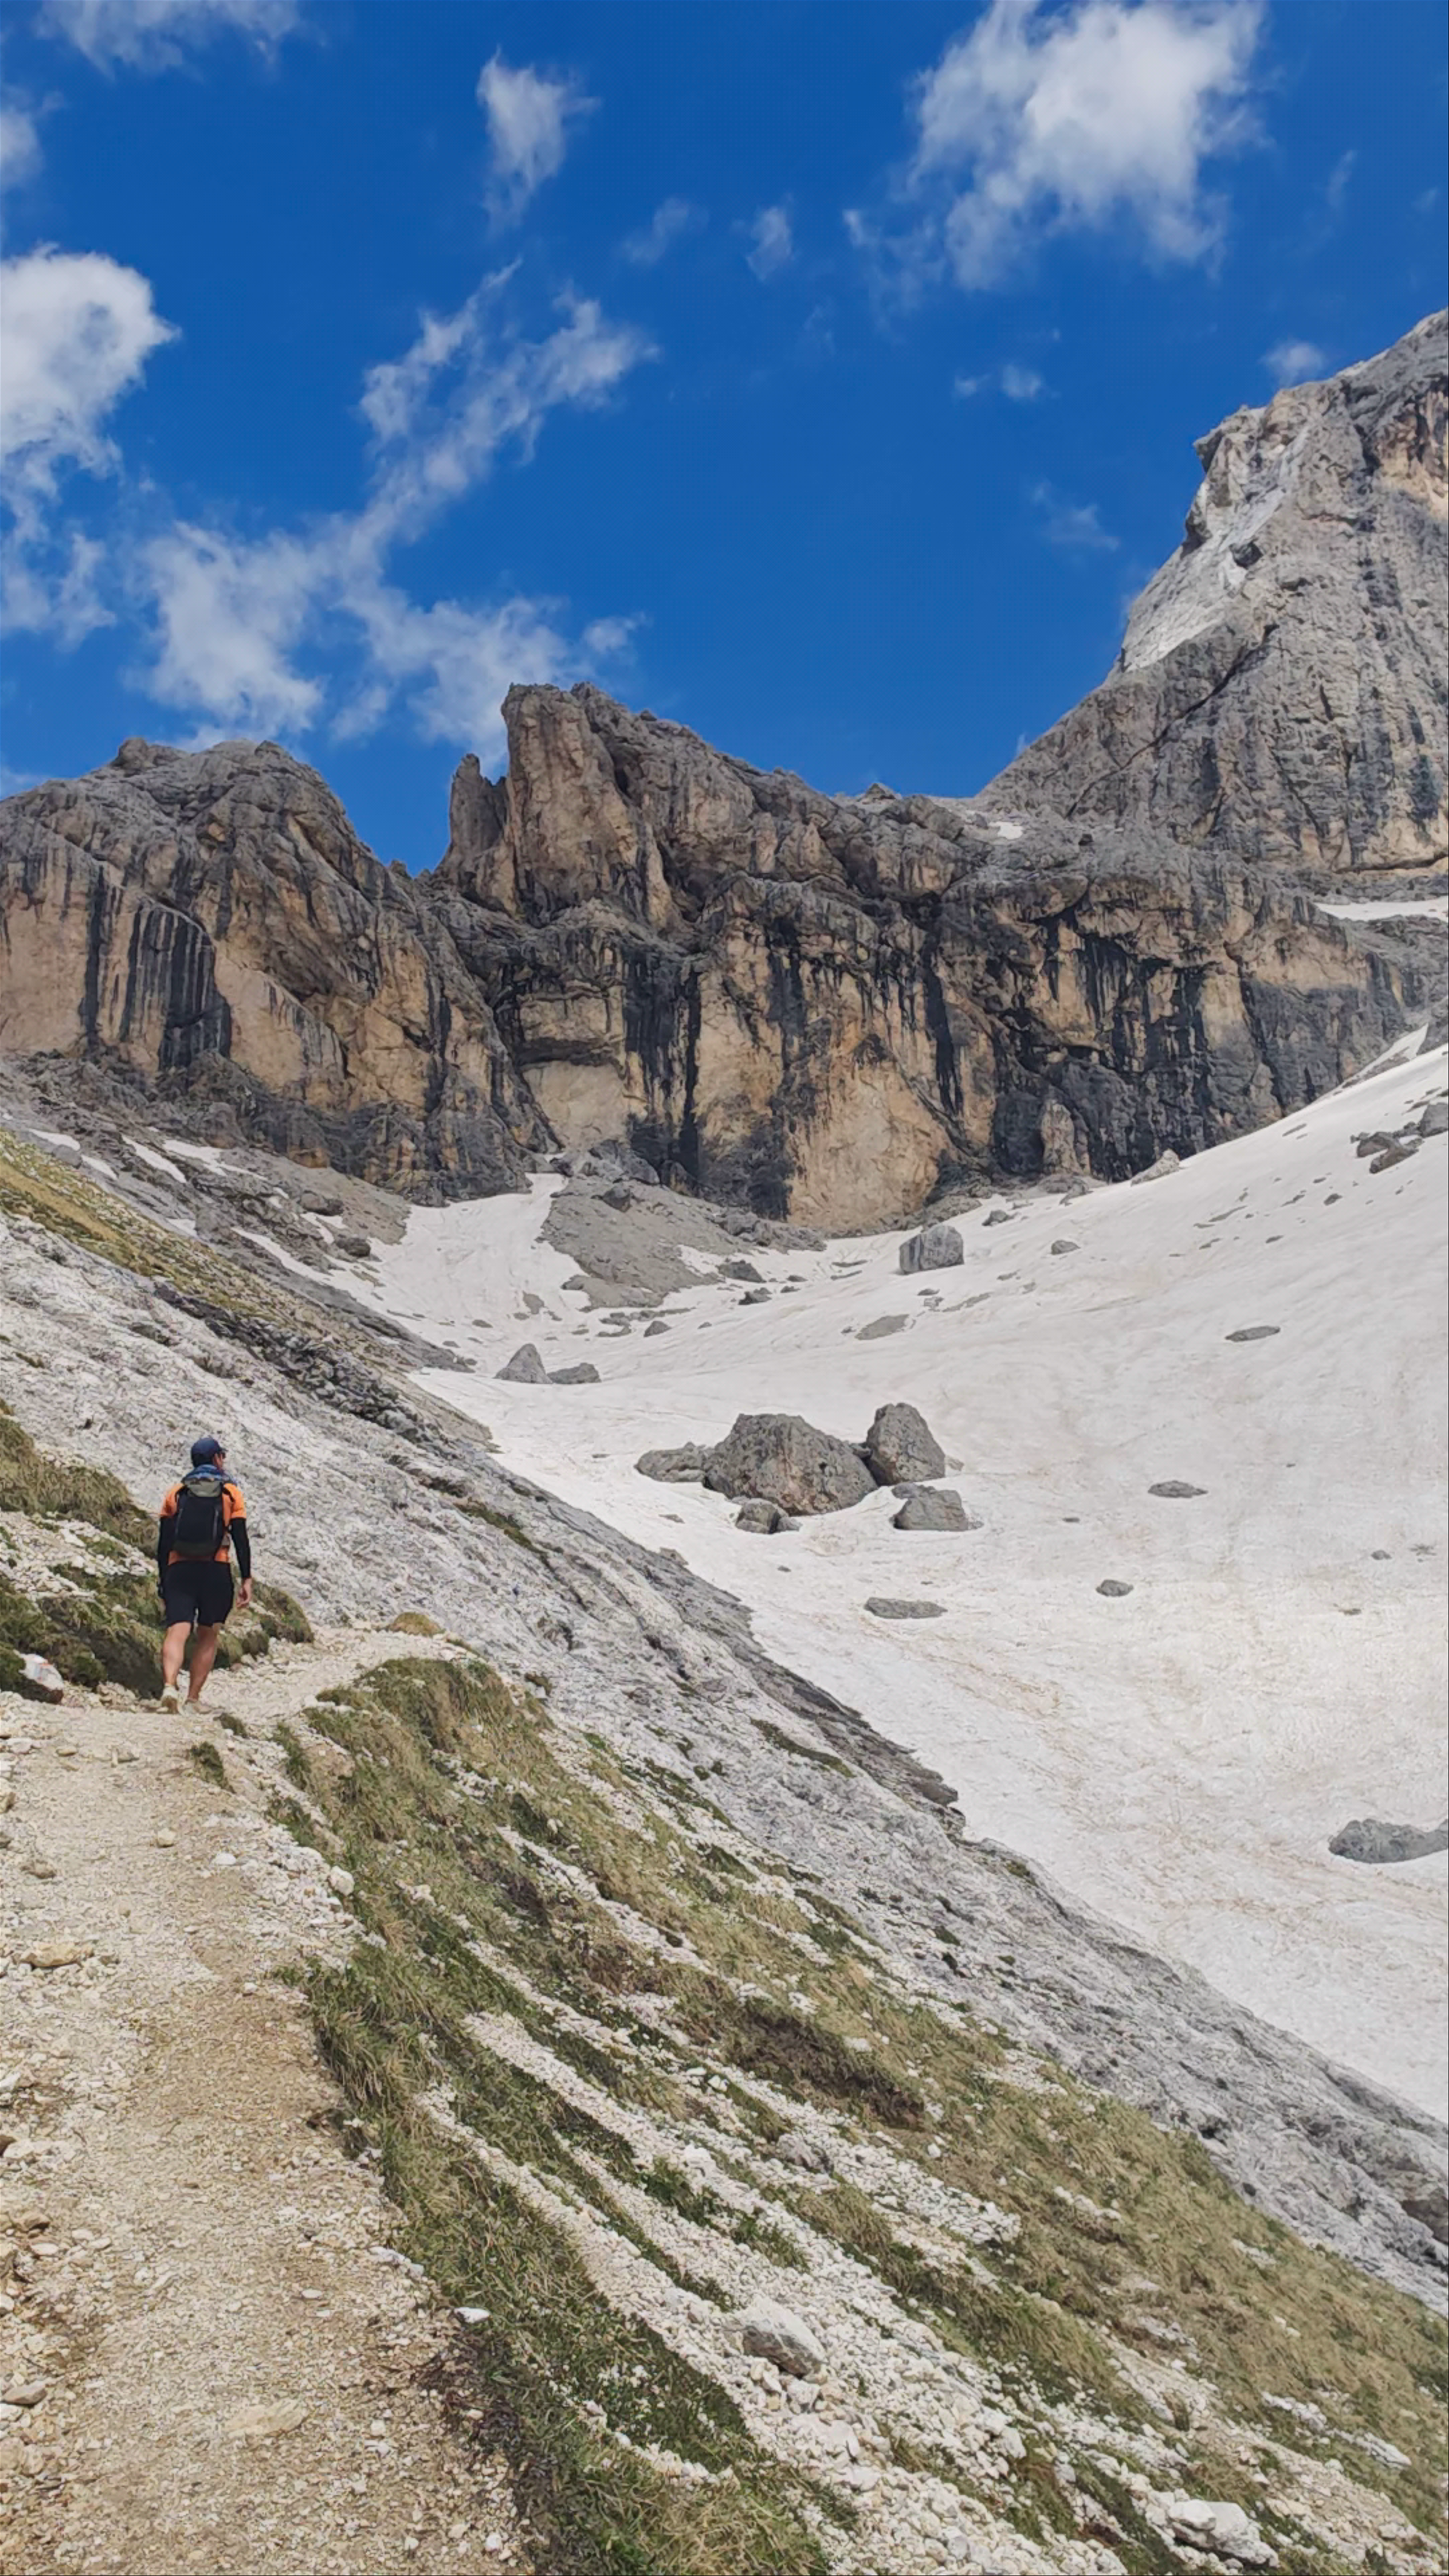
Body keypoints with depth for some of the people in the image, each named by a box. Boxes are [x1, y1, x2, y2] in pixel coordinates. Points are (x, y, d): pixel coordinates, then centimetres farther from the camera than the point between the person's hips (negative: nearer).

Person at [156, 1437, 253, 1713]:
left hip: (180, 1570, 1)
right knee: (208, 1636, 10)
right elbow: (241, 1539, -2)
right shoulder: (231, 1493, 5)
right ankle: (193, 1699, 6)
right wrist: (246, 1580, 0)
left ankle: (170, 1685, -32)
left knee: (177, 1631, -8)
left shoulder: (177, 1492, 11)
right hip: (216, 1571, -1)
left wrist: (162, 1579, 13)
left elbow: (164, 1541, 7)